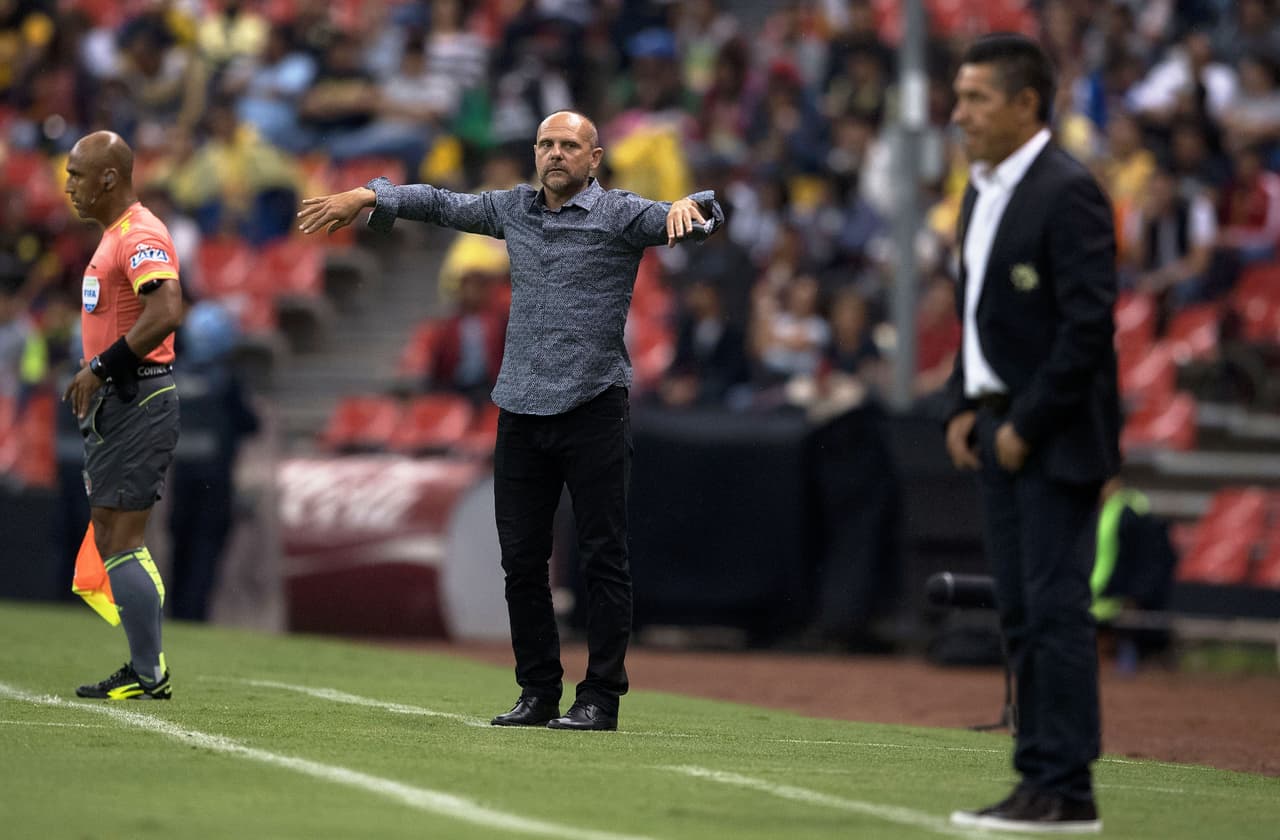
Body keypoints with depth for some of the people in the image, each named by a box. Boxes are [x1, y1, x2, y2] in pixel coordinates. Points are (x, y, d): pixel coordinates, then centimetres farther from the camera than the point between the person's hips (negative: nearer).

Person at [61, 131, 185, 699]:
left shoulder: (140, 236, -15)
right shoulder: (115, 235, 18)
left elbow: (166, 313, -28)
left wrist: (100, 369, -25)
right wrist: (95, 377, 15)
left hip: (136, 400, -11)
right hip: (115, 401, 11)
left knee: (120, 541, -10)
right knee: (111, 540, 11)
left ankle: (148, 675, -6)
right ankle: (146, 669, 14)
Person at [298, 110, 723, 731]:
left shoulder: (620, 215, -3)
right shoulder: (514, 209, 14)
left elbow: (700, 220, -17)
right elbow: (443, 203, 27)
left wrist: (686, 206, -39)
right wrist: (367, 196, 20)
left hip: (594, 407, -5)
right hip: (520, 411, 5)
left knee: (603, 558, -4)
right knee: (522, 558, 6)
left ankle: (600, 697, -1)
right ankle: (538, 692, 14)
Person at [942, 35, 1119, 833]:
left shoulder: (1068, 192, -14)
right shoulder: (983, 191, 14)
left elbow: (1089, 323, -19)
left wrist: (1027, 424, -17)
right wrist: (966, 407, 10)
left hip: (1057, 437, -9)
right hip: (1003, 430, 9)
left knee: (1056, 609, -8)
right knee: (1023, 614, 10)